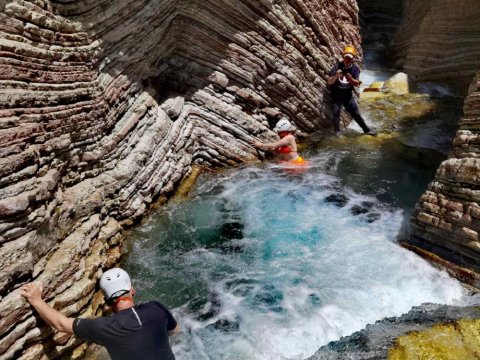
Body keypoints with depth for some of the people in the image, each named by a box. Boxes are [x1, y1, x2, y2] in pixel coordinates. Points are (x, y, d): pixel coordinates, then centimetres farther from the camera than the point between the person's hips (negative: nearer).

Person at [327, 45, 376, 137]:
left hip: (348, 95, 2)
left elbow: (356, 84, -10)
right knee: (336, 114, -9)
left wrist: (351, 79, -32)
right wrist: (336, 76, -32)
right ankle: (337, 133, 4)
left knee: (356, 113, 6)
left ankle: (366, 129, 19)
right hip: (336, 96, -2)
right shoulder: (337, 66, -9)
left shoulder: (355, 68, -3)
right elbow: (329, 82, -12)